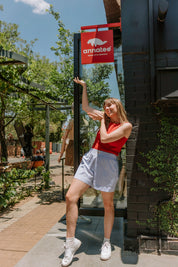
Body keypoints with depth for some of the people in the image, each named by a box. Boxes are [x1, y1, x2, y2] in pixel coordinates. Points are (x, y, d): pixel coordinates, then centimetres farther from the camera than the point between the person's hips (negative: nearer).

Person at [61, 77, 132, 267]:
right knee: (70, 197, -8)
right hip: (90, 158, 5)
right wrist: (84, 86, 28)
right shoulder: (106, 120, 19)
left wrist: (101, 120, 4)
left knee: (108, 205, 7)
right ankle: (71, 241, 4)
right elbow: (85, 108, 26)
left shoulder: (126, 125, 0)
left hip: (108, 162, -5)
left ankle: (106, 242, 28)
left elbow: (105, 139, -12)